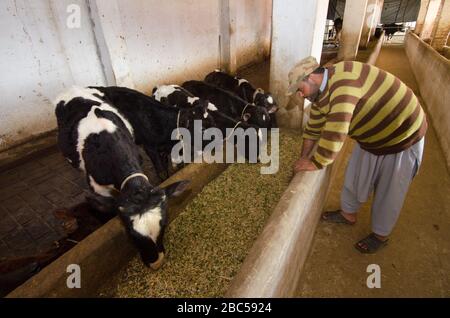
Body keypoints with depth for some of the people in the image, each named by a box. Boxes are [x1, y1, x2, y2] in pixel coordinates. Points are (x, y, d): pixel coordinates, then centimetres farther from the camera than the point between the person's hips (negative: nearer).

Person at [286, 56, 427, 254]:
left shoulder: (343, 80, -35)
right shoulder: (320, 94, -6)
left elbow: (335, 131, -42)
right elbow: (313, 128, 3)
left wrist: (316, 163, -31)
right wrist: (304, 158, 2)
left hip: (403, 135, -8)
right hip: (370, 138, 8)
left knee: (388, 192, 9)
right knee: (354, 177, 18)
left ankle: (380, 235, 31)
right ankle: (348, 214, 42)